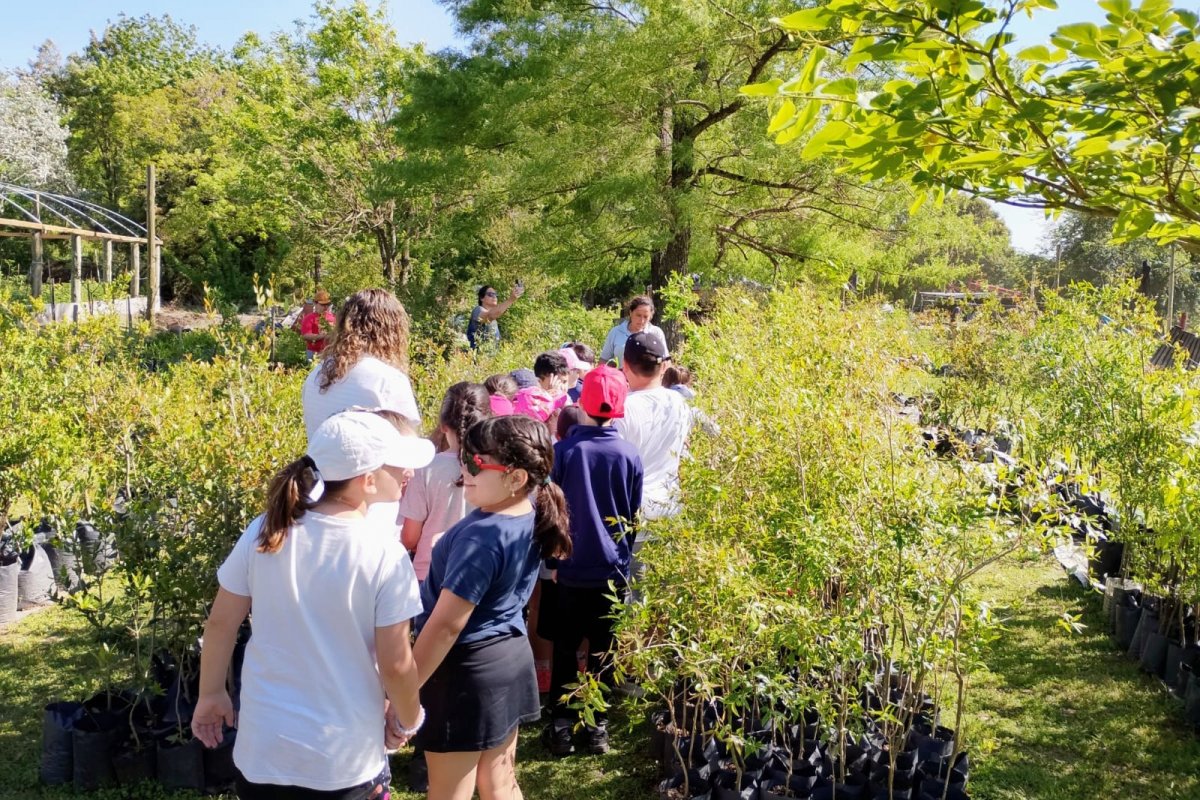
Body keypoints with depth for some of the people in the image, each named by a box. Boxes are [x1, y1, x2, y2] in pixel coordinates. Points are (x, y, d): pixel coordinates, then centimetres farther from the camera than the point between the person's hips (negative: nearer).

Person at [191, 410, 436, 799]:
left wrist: (211, 695, 16)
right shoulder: (385, 558, -18)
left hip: (263, 751, 3)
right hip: (345, 762, -3)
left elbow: (221, 624, 0)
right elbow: (395, 664, -13)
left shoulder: (265, 534, -9)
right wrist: (408, 721, 6)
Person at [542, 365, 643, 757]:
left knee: (564, 650, 11)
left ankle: (562, 728, 13)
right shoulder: (630, 455, -6)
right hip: (613, 572, 2)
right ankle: (598, 728, 19)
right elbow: (634, 516, 5)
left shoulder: (563, 451, -12)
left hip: (571, 570, -1)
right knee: (603, 651, 13)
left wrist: (553, 559, 9)